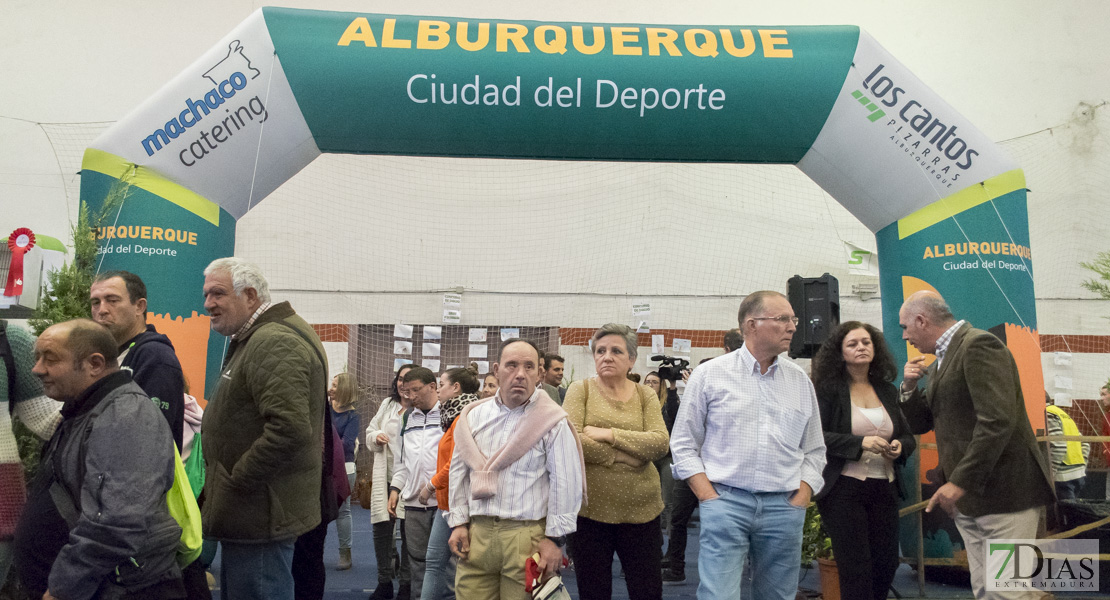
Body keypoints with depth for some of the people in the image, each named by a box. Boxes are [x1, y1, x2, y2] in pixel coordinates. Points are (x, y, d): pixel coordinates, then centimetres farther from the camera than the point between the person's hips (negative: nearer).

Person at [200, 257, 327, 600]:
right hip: (250, 515, 11)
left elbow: (290, 429, -30)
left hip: (259, 517, -11)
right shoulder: (251, 340, 17)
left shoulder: (274, 343, -19)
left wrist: (236, 482, -20)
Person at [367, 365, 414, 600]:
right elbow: (370, 433, 18)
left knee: (408, 530, 3)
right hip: (385, 477, 5)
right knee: (381, 528, 6)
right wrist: (376, 437, -4)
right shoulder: (387, 404, 12)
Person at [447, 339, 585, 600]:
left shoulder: (552, 421, -5)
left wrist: (555, 538, -7)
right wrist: (458, 523, 8)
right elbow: (459, 472, 14)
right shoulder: (474, 416, 9)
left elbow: (566, 484, -6)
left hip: (527, 536, -3)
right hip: (477, 534, 4)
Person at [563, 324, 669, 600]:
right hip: (589, 509, -1)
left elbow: (659, 443, -10)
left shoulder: (645, 395, 6)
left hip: (640, 508, 2)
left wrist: (609, 434, -17)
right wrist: (625, 456, -15)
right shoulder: (581, 390, 0)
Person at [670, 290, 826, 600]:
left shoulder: (801, 381, 11)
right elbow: (684, 444, 2)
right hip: (725, 502, -3)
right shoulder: (709, 374, 1)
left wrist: (800, 499, 2)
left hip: (784, 506, 4)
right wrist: (709, 498, -6)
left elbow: (814, 451, 15)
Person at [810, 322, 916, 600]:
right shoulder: (828, 389, -4)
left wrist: (900, 446, -6)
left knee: (887, 563, 9)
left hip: (885, 489, 5)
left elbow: (908, 436, 17)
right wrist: (860, 443, -22)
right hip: (843, 490, -5)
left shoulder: (887, 391, 12)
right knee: (856, 568, -2)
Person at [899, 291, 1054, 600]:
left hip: (1004, 493, -9)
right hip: (968, 499, 9)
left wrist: (960, 481, -24)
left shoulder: (979, 344, -13)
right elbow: (919, 424, 19)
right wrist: (910, 386, 0)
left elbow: (997, 421, -24)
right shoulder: (942, 359, 16)